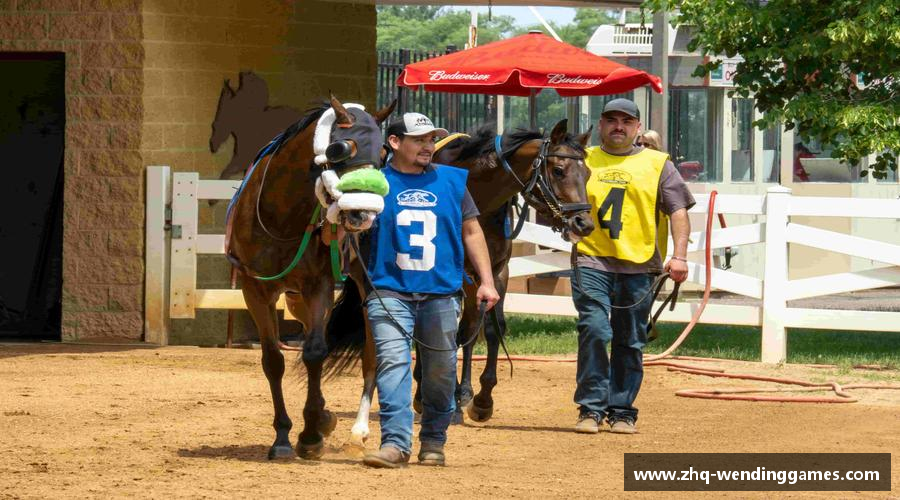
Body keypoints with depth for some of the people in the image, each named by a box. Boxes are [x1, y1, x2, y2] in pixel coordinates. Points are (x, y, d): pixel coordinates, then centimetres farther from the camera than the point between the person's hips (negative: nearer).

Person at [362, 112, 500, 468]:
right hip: (389, 291, -3)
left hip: (441, 293, 3)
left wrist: (486, 281, 8)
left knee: (441, 371, 6)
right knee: (392, 362, -16)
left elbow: (471, 232, 15)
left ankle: (433, 442, 19)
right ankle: (395, 442, -22)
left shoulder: (452, 181, 12)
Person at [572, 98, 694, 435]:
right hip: (592, 261, -1)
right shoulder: (584, 160, 13)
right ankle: (591, 408, -7)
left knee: (630, 342, 4)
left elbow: (678, 211, 6)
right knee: (594, 331, -13)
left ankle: (622, 412, 11)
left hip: (637, 265, 1)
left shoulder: (657, 164, 11)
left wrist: (679, 256, -6)